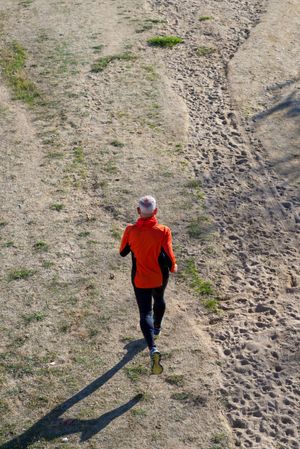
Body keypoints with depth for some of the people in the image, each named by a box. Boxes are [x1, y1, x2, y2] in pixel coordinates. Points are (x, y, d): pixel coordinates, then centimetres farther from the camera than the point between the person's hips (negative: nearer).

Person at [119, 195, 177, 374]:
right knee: (159, 300, 31)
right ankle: (156, 329, 55)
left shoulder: (131, 231, -17)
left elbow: (123, 252, -2)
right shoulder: (163, 231, -22)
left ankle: (153, 349, -17)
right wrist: (173, 267, 2)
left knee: (145, 313, 2)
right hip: (160, 277, 1)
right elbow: (168, 258, -20)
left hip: (140, 279, -1)